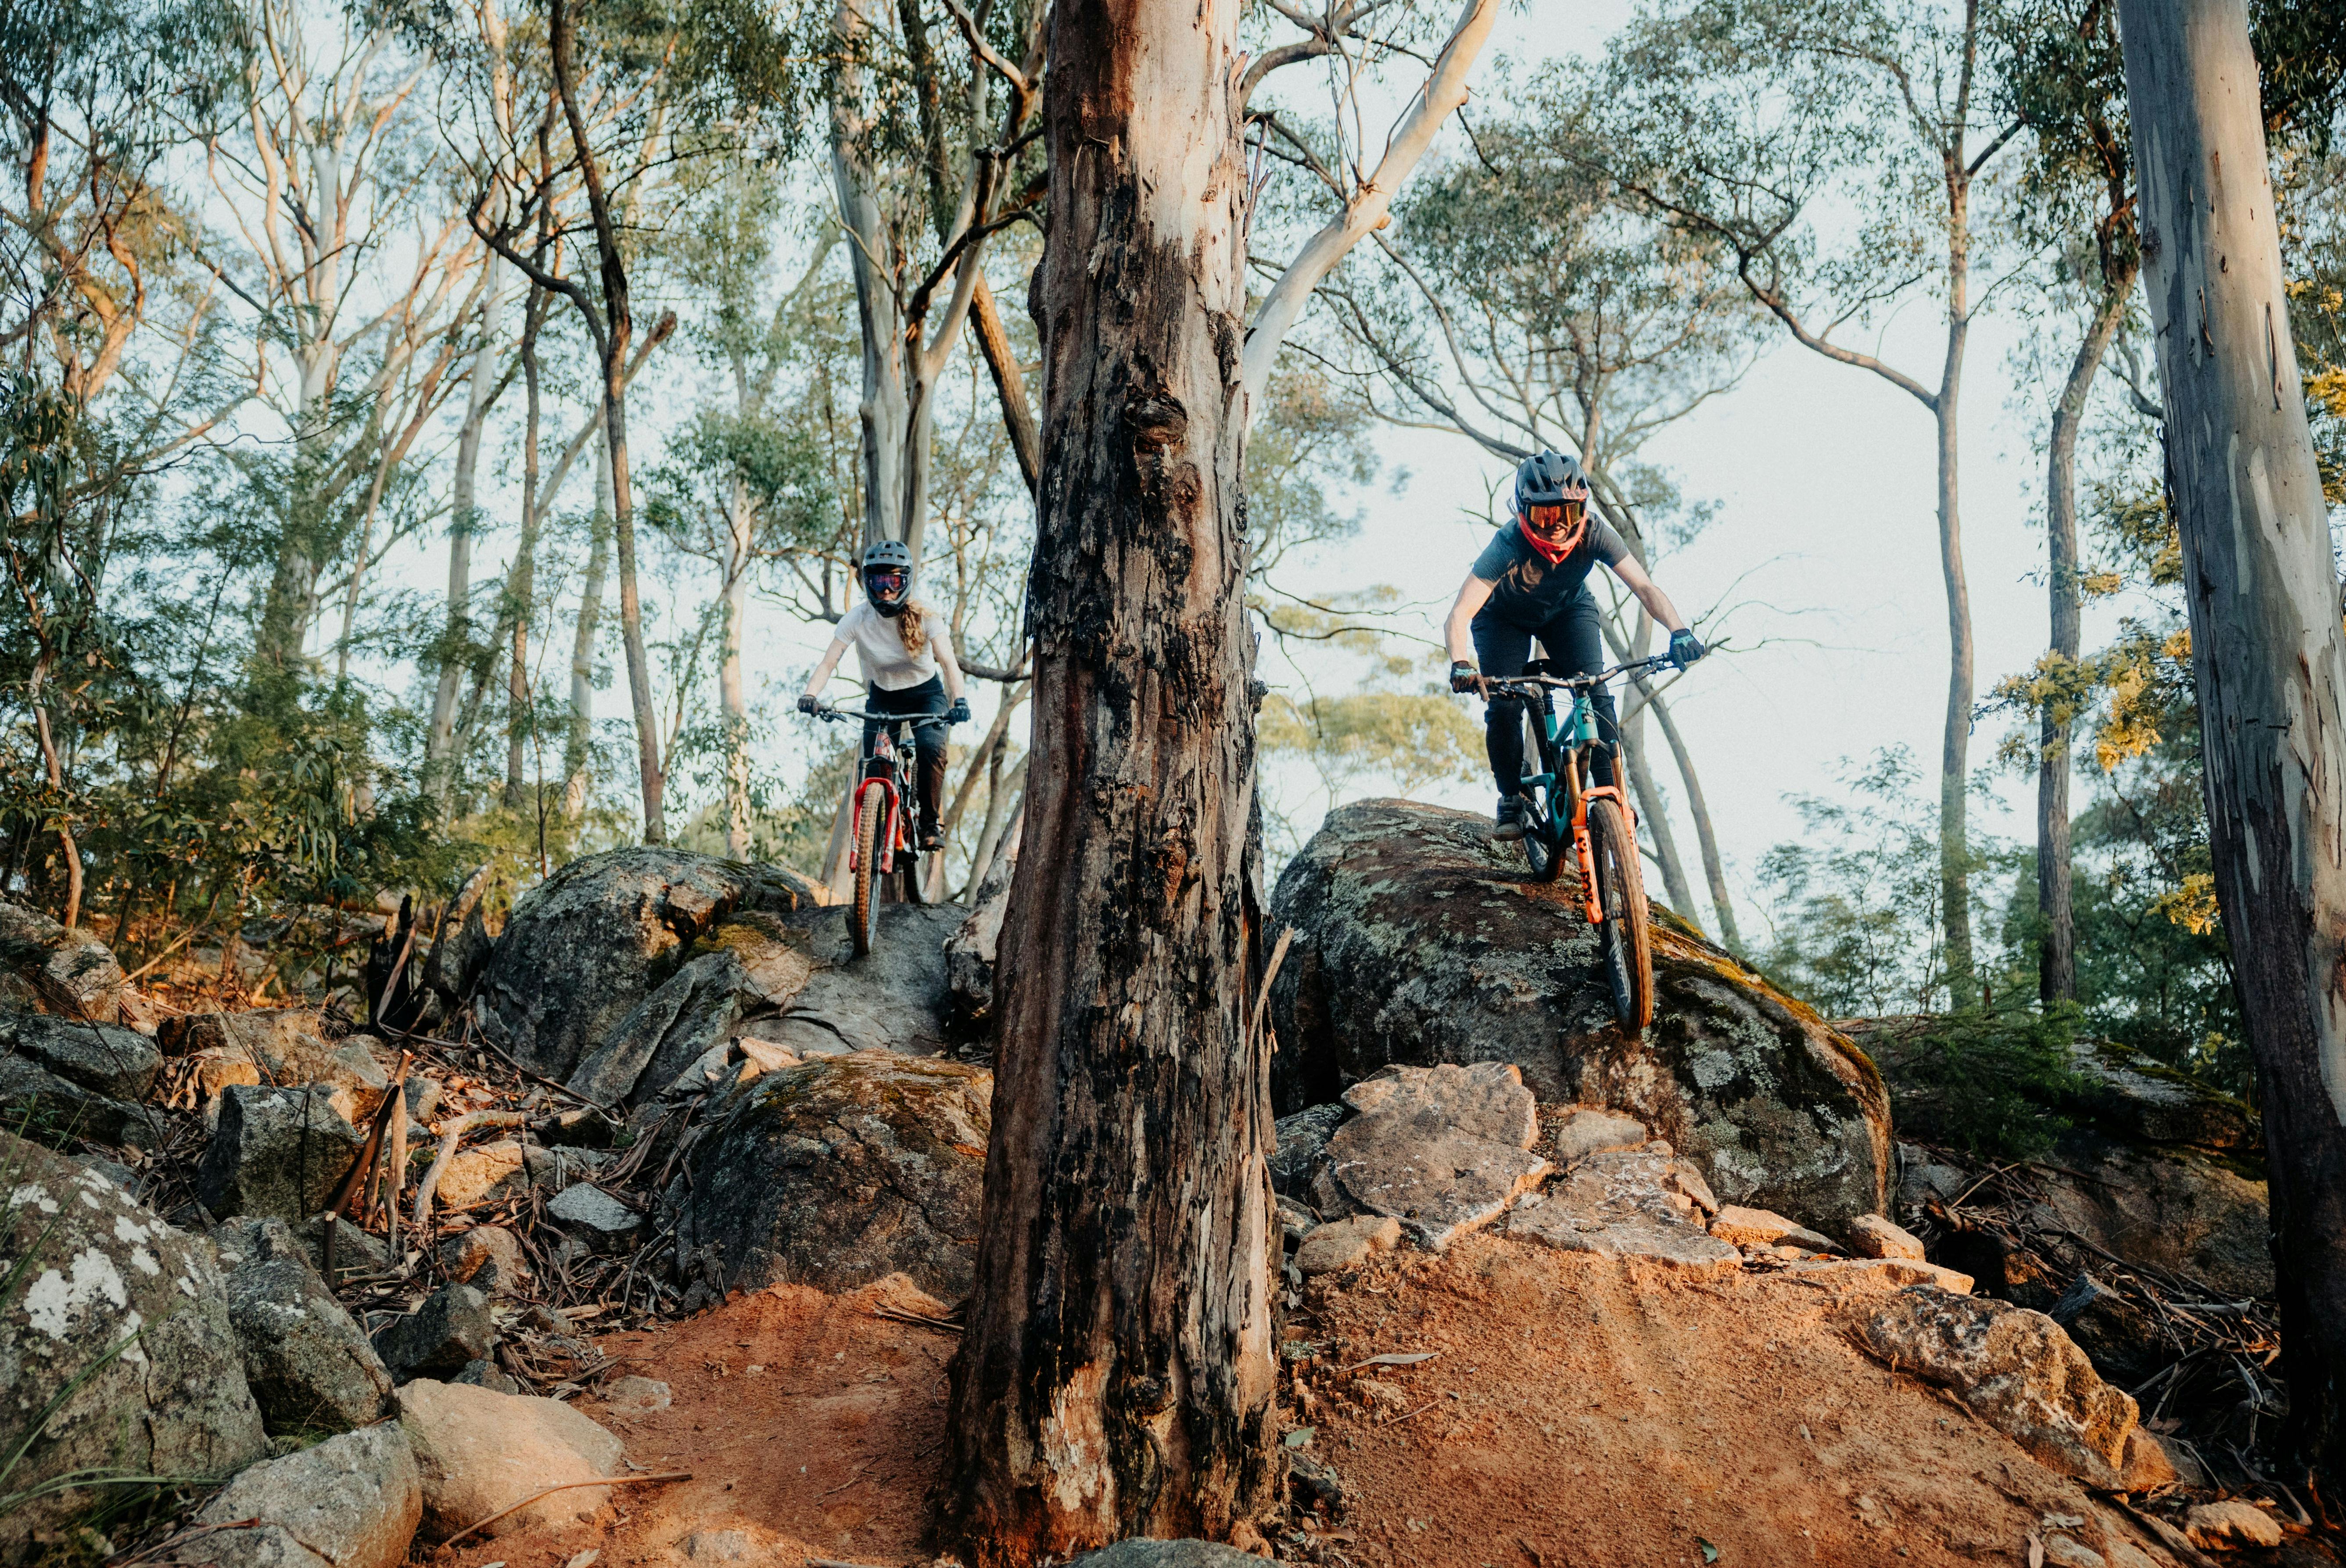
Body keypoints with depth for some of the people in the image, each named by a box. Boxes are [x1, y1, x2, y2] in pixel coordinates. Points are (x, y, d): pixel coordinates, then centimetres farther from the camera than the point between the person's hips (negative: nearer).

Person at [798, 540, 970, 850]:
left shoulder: (925, 618, -22)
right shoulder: (857, 619, -18)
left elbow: (948, 662, -31)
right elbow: (829, 662, -22)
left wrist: (959, 699, -50)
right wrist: (810, 695, -42)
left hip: (925, 693, -2)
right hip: (882, 696, 2)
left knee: (931, 747, -28)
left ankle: (932, 823, -12)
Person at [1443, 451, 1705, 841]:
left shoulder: (1593, 534, -31)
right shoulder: (1508, 547, -38)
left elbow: (1644, 587, -34)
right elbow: (1459, 615, -45)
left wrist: (1679, 631, -51)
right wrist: (1460, 665, -64)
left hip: (1568, 610, 2)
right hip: (1505, 618, -2)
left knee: (1595, 694, -18)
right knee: (1504, 706, -18)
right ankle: (1510, 801, 2)